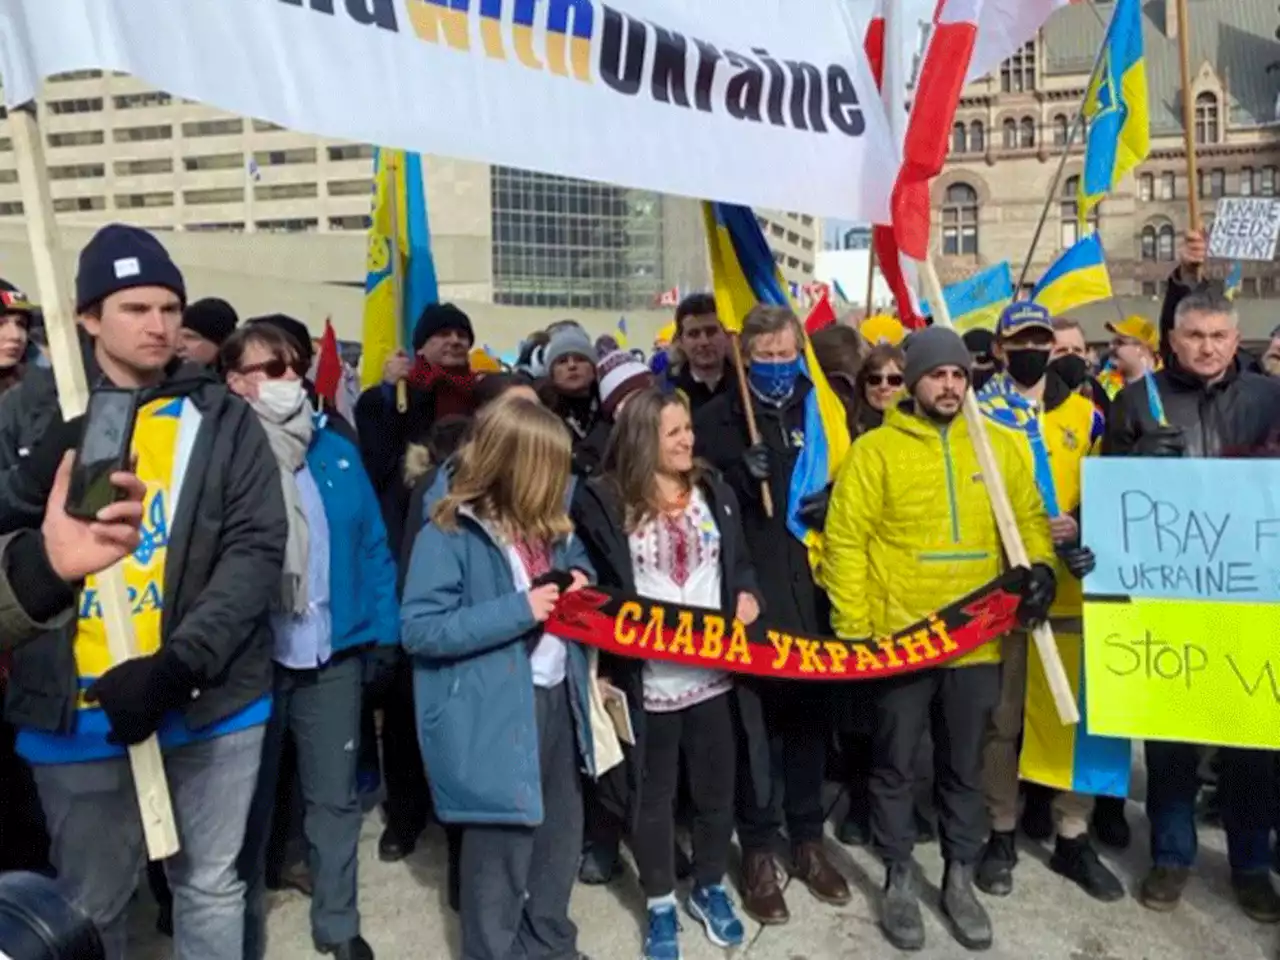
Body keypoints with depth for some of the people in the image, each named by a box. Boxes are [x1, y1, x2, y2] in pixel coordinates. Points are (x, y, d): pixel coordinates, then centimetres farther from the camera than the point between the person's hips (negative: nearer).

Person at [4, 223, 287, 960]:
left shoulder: (223, 418, 1)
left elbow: (258, 546, -7)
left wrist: (178, 665, -17)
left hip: (211, 700, 0)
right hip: (76, 711, 0)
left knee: (211, 887, 17)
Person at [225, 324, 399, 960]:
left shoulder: (338, 453, 5)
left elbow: (372, 545, 5)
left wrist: (384, 628, -1)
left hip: (333, 653, 3)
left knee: (334, 795, 15)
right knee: (248, 798, 14)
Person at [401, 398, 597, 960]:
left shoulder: (546, 516, 3)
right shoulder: (451, 530, -19)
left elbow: (575, 556, 22)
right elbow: (418, 629, -21)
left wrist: (579, 577, -2)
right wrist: (517, 610, -25)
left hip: (557, 696, 8)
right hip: (494, 712, -8)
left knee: (562, 827, 22)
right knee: (502, 840, 7)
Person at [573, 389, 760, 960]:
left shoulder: (713, 492, 8)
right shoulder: (604, 501, -8)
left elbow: (739, 562, 16)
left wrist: (746, 594, -5)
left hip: (711, 670, 4)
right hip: (647, 677, -4)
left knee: (716, 786, 17)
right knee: (653, 793, 12)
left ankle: (710, 889, 39)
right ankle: (660, 905, 31)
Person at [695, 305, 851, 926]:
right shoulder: (718, 418, 2)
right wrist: (743, 477, -18)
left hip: (811, 587, 3)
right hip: (749, 590, -3)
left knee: (809, 713, 12)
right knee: (756, 721, 0)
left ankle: (807, 838, 29)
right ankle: (758, 849, 16)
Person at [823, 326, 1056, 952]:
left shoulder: (999, 446, 6)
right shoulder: (875, 449, -6)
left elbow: (1029, 516, 15)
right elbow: (845, 541, -8)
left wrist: (1040, 566, -6)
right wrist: (851, 629, -10)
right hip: (898, 638, -3)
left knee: (965, 766, 17)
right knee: (896, 766, 11)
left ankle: (960, 879, 35)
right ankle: (900, 879, 29)